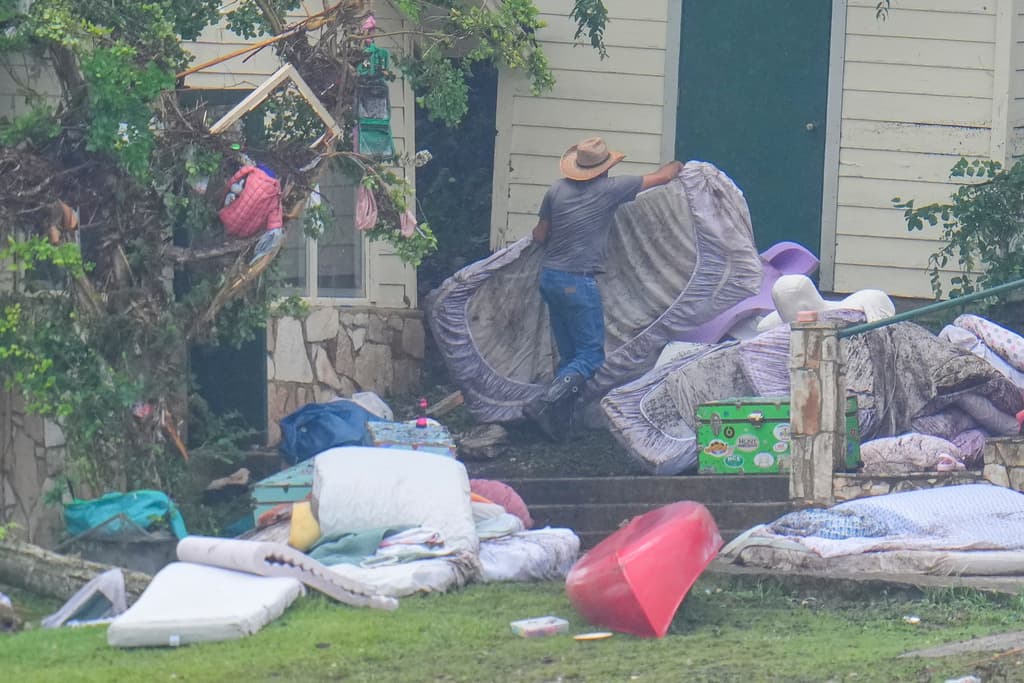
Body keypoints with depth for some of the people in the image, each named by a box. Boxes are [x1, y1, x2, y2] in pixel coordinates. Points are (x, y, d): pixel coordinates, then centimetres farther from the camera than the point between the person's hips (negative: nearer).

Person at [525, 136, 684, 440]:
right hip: (579, 282, -6)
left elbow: (539, 236, 11)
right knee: (592, 354, -3)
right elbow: (660, 177, 6)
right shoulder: (609, 189, -7)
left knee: (568, 354, 14)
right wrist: (675, 167, 29)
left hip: (550, 277, 6)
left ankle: (559, 423, 12)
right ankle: (544, 403, -21)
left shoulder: (557, 190, 5)